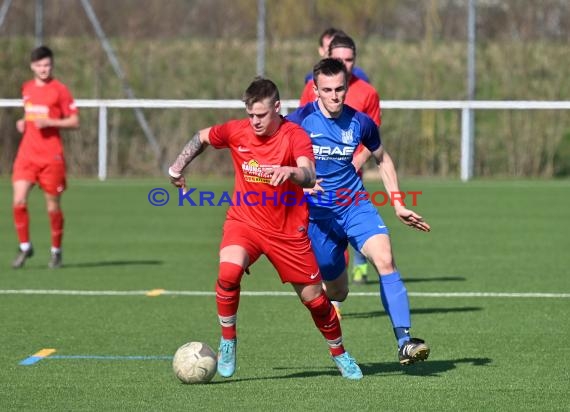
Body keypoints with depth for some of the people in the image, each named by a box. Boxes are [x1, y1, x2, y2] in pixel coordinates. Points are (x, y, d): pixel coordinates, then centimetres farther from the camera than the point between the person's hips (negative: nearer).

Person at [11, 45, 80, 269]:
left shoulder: (59, 90, -5)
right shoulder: (27, 88, 12)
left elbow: (74, 121, -6)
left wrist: (49, 122, -19)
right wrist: (23, 123, 7)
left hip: (51, 156, -4)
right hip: (27, 154, 4)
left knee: (53, 206, 3)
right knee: (19, 202, -10)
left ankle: (56, 250, 20)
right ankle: (25, 247, 6)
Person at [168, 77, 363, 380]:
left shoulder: (295, 136, -18)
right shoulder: (236, 131, -7)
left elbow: (309, 176, -35)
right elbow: (202, 138, 14)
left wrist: (289, 172, -56)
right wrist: (177, 169, 13)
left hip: (288, 230, -1)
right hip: (244, 221, 1)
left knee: (313, 296, 5)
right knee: (229, 270, -29)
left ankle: (339, 353, 32)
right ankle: (228, 343, -9)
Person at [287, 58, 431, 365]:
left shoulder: (360, 122, -2)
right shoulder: (298, 121, -11)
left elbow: (382, 160, 16)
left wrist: (398, 206, 12)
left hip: (355, 206, 2)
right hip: (317, 214, -2)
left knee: (385, 259, -24)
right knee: (337, 292, 5)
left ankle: (404, 342, -26)